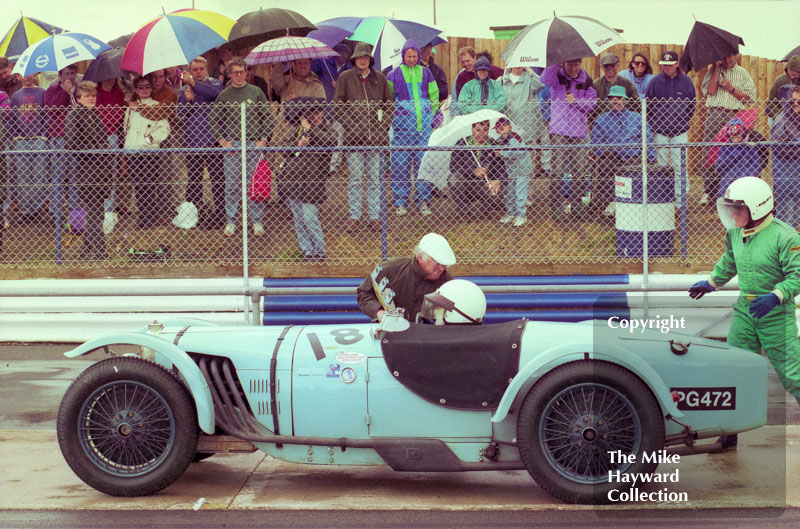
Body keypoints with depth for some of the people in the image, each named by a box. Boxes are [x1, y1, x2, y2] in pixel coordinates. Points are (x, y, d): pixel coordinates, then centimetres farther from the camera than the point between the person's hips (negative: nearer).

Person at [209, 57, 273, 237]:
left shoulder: (256, 92, 6)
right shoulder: (224, 95, 6)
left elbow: (268, 118, 8)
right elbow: (213, 121, 10)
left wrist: (263, 140, -1)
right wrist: (222, 141, 0)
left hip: (253, 145, 0)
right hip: (232, 146, 0)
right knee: (231, 185, 2)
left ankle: (257, 221, 9)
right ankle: (230, 221, 10)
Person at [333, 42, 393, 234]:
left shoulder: (379, 78, 9)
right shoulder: (345, 77, 2)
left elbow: (388, 103, 15)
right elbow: (338, 105, 1)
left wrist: (384, 125, 2)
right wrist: (350, 126, -8)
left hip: (375, 136, 2)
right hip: (354, 136, -2)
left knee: (374, 179, 6)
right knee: (355, 178, 0)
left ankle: (374, 216, 13)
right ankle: (354, 216, 9)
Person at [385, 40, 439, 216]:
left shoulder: (425, 72, 10)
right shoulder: (395, 74, 4)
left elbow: (435, 95, 20)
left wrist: (431, 112, 12)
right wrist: (392, 113, 6)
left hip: (424, 122, 2)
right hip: (402, 123, -2)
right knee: (401, 162, -2)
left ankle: (423, 200, 7)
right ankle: (400, 202, 4)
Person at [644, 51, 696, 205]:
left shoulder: (686, 81, 3)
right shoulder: (655, 81, 1)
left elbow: (691, 105, 14)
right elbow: (647, 104, 9)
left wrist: (685, 121, 10)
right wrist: (653, 123, 6)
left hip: (680, 131, 0)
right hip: (660, 131, 0)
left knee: (680, 166, -2)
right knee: (661, 166, 4)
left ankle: (681, 198, 5)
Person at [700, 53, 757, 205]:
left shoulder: (743, 73, 11)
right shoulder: (713, 70, 10)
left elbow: (749, 98, 6)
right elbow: (711, 90, -6)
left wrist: (731, 89, -6)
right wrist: (716, 67, -5)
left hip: (734, 117, 0)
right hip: (714, 115, 0)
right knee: (709, 153, -4)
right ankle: (708, 191, 2)